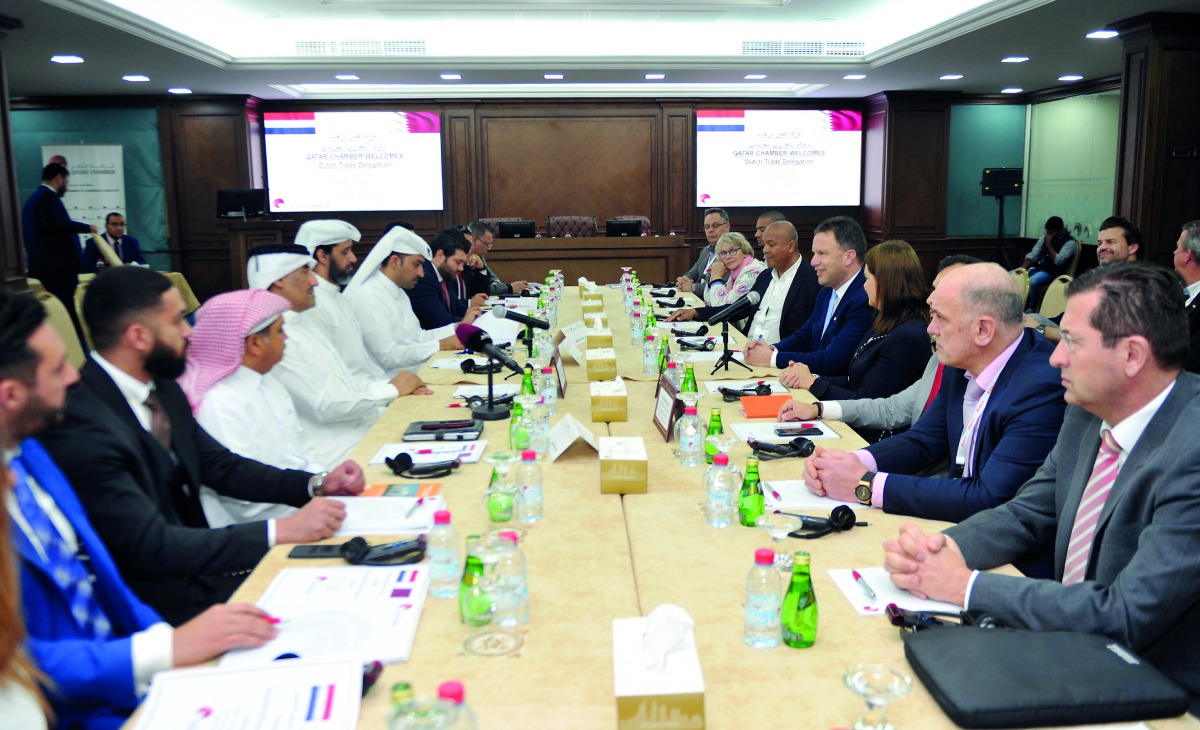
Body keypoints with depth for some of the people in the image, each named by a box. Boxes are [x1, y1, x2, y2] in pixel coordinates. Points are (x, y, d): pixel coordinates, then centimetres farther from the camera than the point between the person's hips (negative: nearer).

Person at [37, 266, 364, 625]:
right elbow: (152, 546, -25)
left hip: (195, 559, 8)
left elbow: (222, 467, 13)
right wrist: (281, 531, -27)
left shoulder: (162, 389, 3)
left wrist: (317, 484, -1)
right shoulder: (81, 426, -22)